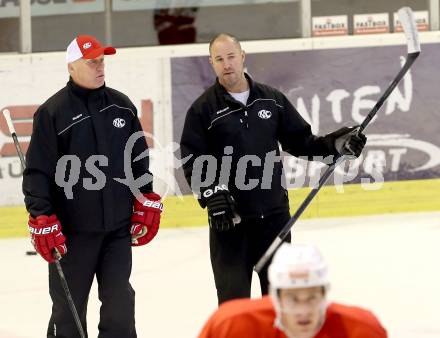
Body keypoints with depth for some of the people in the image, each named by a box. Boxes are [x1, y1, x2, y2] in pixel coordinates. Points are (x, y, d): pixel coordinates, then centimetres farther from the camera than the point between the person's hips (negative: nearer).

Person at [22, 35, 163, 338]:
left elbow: (139, 158, 17)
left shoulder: (122, 106, 8)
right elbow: (38, 171, -8)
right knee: (69, 306, 4)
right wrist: (42, 219, -13)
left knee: (120, 303, 6)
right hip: (72, 231, -4)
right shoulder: (53, 112, -7)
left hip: (118, 227, 4)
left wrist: (146, 202, 12)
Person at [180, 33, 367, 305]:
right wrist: (212, 195, -20)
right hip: (229, 218, -3)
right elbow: (192, 161, -7)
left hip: (274, 213, 3)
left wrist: (335, 144, -3)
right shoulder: (203, 109, -4)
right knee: (233, 293, -1)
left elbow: (299, 140, 12)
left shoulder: (271, 99, 6)